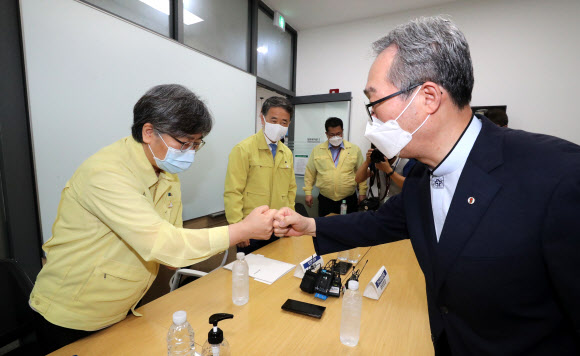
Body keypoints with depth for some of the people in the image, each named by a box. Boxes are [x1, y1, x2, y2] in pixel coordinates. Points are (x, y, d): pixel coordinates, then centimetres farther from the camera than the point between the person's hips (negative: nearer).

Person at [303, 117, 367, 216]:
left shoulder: (355, 149, 4)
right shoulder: (317, 150, 4)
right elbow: (310, 173, 6)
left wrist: (362, 193, 2)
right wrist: (308, 193, 2)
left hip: (349, 200, 0)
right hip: (325, 200, 0)